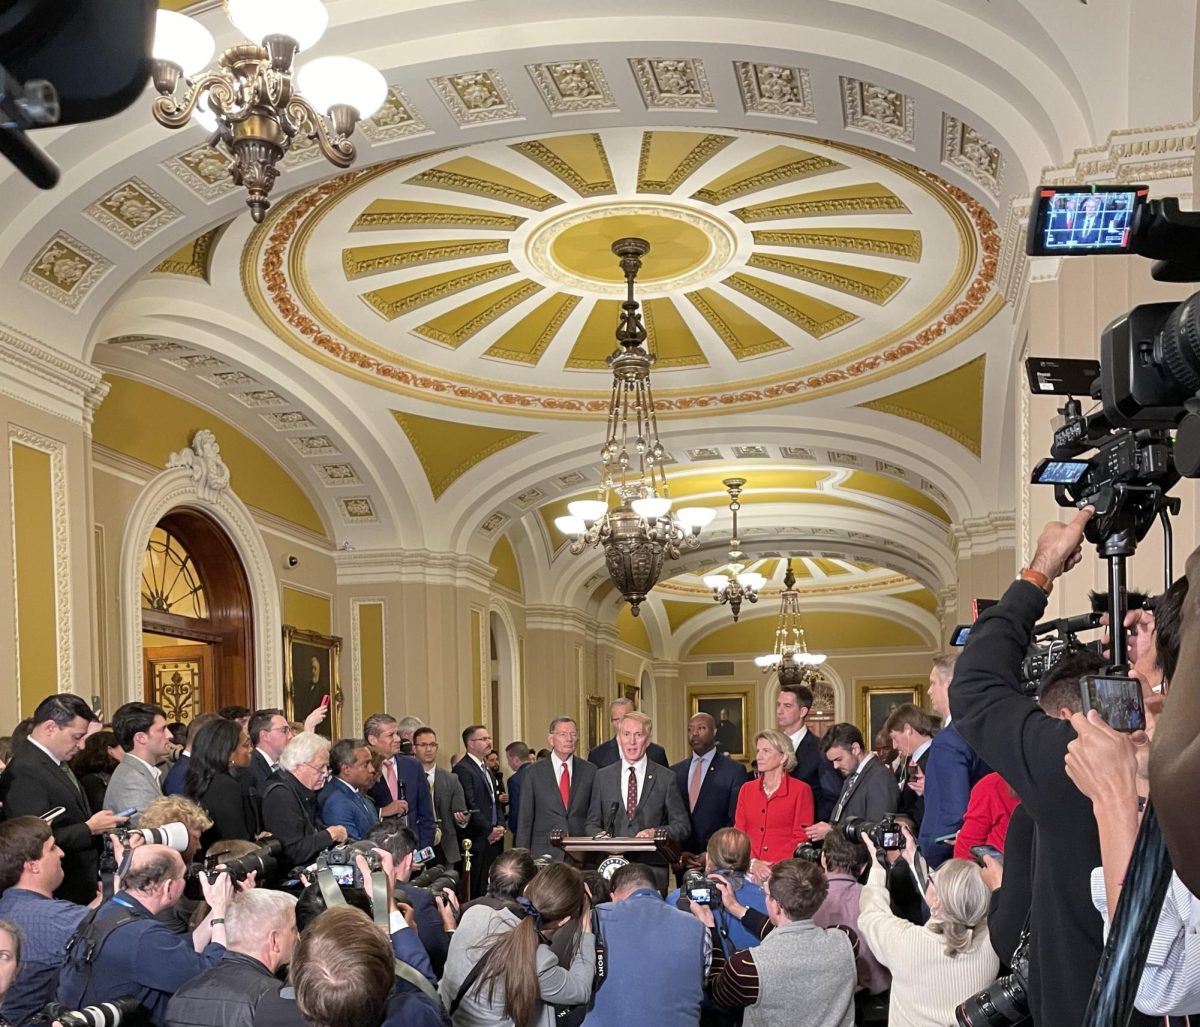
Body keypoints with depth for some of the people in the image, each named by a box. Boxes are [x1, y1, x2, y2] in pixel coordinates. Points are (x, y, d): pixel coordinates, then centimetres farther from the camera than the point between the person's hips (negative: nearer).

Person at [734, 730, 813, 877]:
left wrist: (773, 867, -12)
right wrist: (752, 862, -6)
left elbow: (801, 838, -1)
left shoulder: (801, 790, 5)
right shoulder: (747, 789, 17)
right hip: (749, 871, 2)